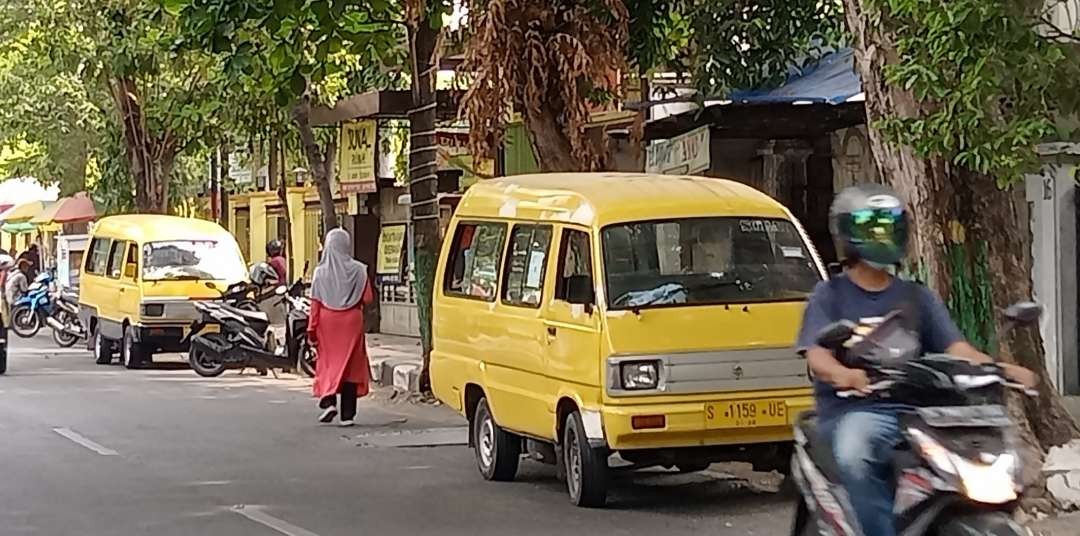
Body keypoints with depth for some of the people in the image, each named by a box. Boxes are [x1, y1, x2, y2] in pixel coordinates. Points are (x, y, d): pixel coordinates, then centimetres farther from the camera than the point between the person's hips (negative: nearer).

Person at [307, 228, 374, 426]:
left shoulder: (321, 272, -4)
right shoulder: (358, 270, -6)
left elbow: (315, 303, -5)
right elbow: (367, 298, -6)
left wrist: (312, 329, -1)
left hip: (327, 322, 0)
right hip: (351, 321, 0)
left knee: (328, 363, 12)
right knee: (351, 365, 6)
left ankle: (328, 401, -9)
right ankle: (347, 415, 6)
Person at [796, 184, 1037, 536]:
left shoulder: (917, 297, 20)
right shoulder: (829, 296, 9)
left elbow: (955, 347, 7)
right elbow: (817, 355, -7)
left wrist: (1000, 368, -13)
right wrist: (843, 374, -31)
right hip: (854, 408, -4)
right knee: (854, 456, -37)